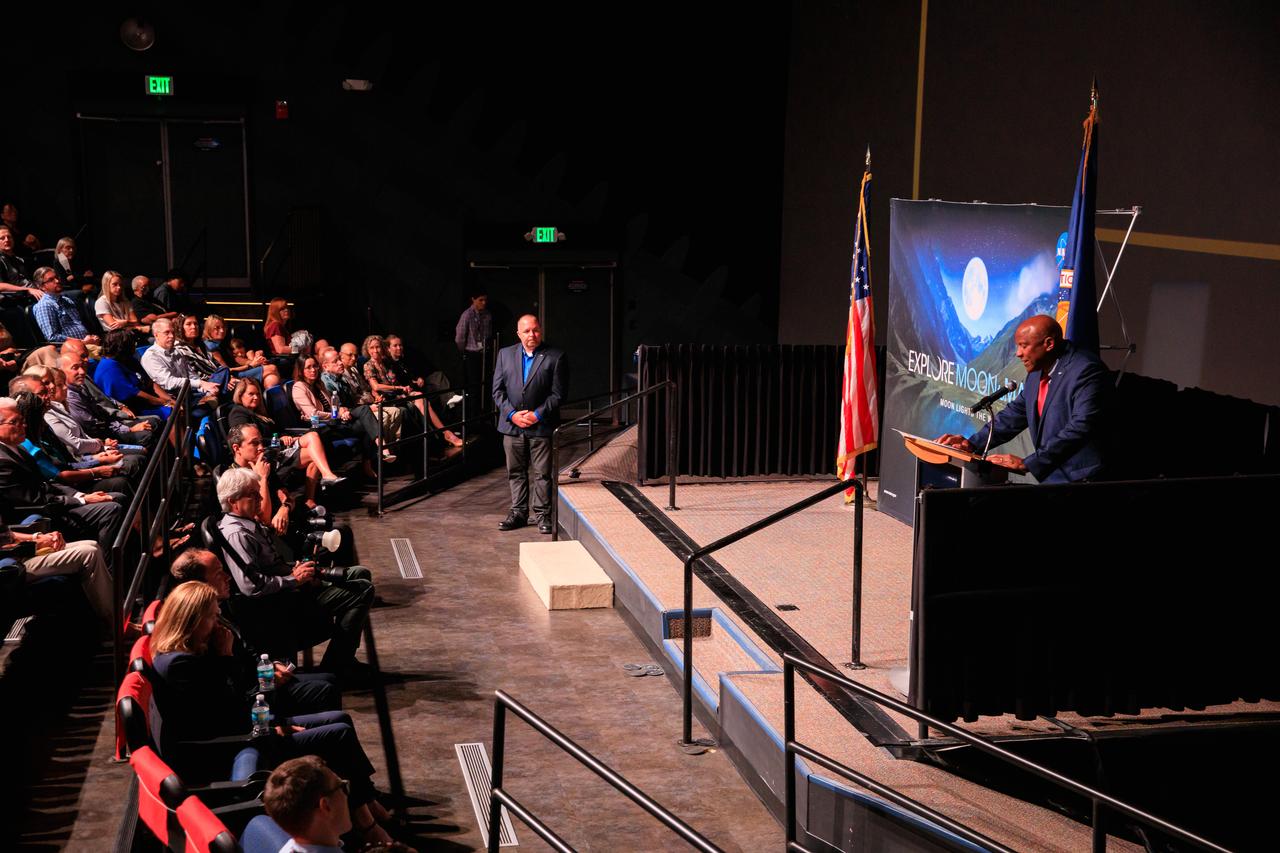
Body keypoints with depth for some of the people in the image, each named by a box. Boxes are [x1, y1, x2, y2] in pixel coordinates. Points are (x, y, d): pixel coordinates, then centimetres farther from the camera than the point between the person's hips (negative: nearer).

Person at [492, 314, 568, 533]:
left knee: (542, 473, 1)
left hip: (541, 426, -3)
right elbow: (498, 390, 6)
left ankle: (543, 515, 10)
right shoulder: (505, 354, 8)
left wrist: (538, 414, -12)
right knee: (516, 472, 11)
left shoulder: (555, 357, -2)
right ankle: (518, 513, 20)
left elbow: (558, 393, -5)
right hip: (512, 425, 3)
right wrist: (512, 414, -7)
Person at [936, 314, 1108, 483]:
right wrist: (972, 443, 7)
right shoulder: (1037, 373, 14)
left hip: (1081, 481, -8)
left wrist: (1027, 463, -24)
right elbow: (1016, 413, 21)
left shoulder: (1085, 370, -15)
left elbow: (1080, 428, -23)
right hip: (1051, 479, 8)